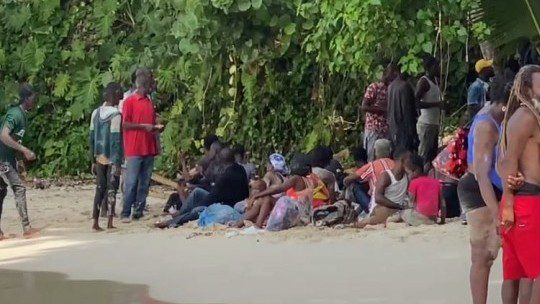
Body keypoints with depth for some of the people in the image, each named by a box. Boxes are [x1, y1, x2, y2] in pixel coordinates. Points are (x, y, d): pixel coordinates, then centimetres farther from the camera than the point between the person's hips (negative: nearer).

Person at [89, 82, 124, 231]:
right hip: (111, 159, -6)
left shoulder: (96, 113, 6)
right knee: (111, 190, 1)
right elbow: (115, 140, -16)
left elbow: (92, 138, 9)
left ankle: (95, 222, 7)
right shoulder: (116, 115, -13)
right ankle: (110, 223, 1)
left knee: (99, 189, 10)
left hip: (99, 158, 6)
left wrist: (93, 160, 16)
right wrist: (117, 163, -15)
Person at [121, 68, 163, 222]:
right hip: (134, 150, -6)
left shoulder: (150, 102, 17)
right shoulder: (130, 101, -3)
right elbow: (125, 124, -8)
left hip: (149, 149, 7)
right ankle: (125, 213, -3)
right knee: (131, 183, -7)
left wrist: (156, 128, 6)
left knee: (145, 183, 4)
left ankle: (139, 212, 9)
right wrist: (143, 126, -15)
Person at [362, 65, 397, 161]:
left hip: (387, 129, 6)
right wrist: (383, 109, -16)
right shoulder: (374, 87, -4)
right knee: (373, 159, -3)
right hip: (374, 128, -6)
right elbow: (364, 107, -10)